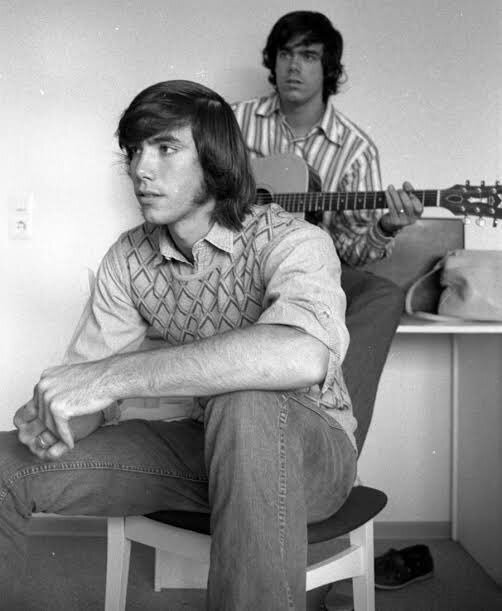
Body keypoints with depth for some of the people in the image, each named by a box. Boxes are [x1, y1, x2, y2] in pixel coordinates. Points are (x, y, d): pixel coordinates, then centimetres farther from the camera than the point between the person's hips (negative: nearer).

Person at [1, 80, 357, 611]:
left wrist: (112, 375, -41)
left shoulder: (288, 240, -21)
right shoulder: (128, 258, -1)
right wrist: (54, 415, -26)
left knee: (244, 403, -40)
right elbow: (89, 370, -1)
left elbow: (303, 355, -43)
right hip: (206, 445, 5)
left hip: (311, 449, -4)